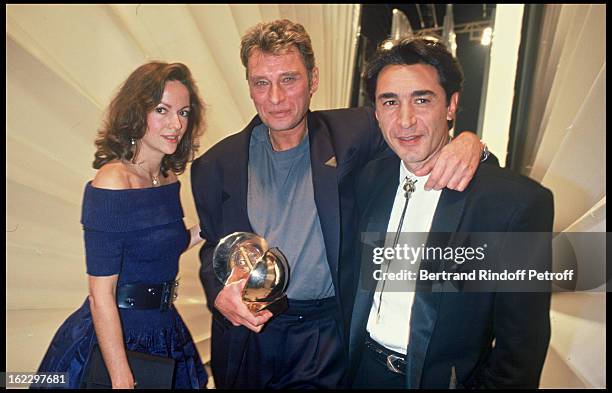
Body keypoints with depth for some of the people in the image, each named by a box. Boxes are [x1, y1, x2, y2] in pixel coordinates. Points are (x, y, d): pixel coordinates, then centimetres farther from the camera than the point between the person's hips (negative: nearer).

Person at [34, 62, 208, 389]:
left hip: (163, 332, 7)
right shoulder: (113, 181, -21)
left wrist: (203, 230, -2)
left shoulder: (169, 178, 1)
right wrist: (122, 379, -20)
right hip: (112, 339, -7)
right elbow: (101, 295, -22)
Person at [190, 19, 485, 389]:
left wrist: (467, 140, -25)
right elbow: (213, 245, 5)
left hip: (327, 337, -1)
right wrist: (218, 292, -15)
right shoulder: (218, 165, -4)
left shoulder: (350, 133, -9)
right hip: (247, 334, 2)